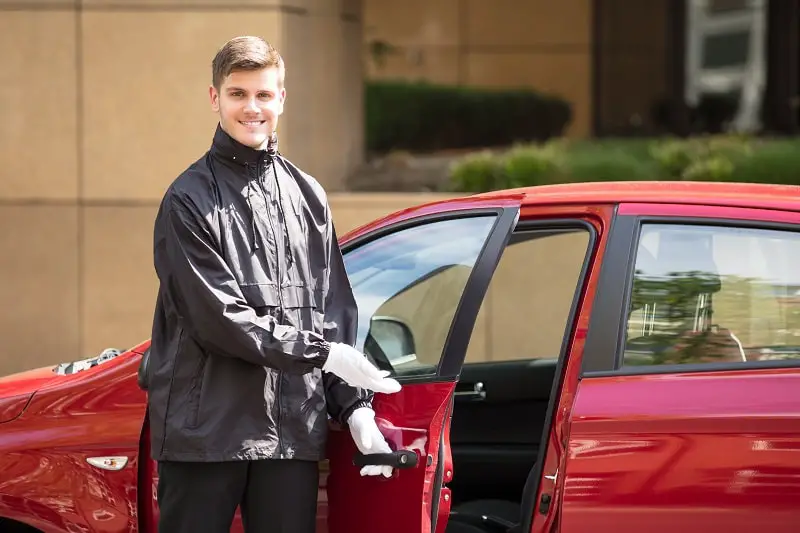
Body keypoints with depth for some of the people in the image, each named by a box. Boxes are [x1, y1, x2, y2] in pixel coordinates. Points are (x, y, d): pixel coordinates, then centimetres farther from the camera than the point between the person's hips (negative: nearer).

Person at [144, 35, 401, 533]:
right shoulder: (190, 200, -4)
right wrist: (323, 352, -11)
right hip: (205, 432, -4)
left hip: (293, 431, 5)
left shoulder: (307, 195, 13)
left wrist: (354, 405, 3)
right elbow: (218, 316, -11)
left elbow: (336, 312, 13)